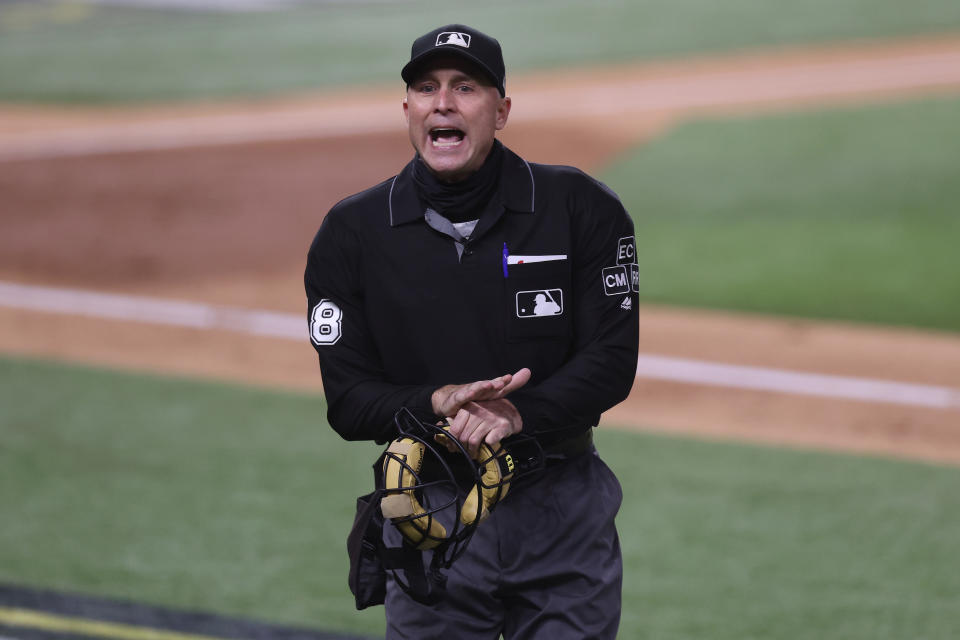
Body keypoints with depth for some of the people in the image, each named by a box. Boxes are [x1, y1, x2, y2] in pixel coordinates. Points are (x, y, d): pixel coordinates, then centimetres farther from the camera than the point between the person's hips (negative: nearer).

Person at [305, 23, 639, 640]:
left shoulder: (582, 208, -3)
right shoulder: (352, 232, -1)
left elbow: (613, 359, -6)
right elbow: (347, 401, -3)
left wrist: (519, 413, -22)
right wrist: (438, 401, -22)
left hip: (564, 512, 0)